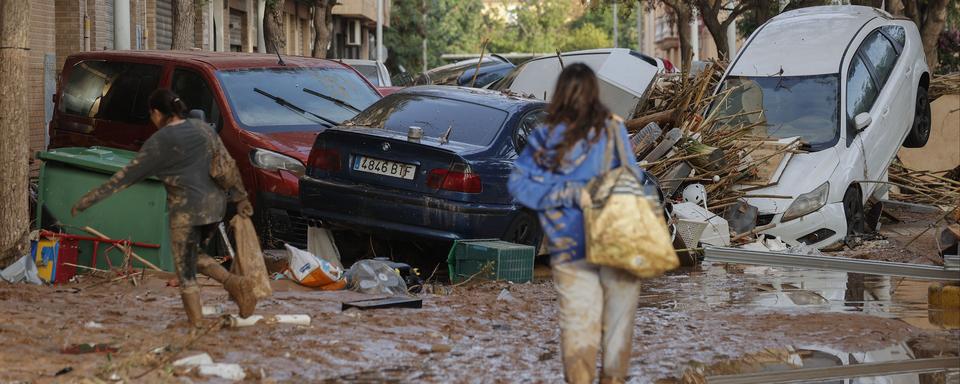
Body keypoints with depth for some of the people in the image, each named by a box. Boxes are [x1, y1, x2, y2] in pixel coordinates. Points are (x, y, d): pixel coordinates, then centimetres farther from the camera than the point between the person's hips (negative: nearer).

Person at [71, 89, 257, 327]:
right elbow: (228, 164, 11)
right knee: (193, 257, 23)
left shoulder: (158, 143, -9)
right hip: (215, 205, 7)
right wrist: (240, 198, 21)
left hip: (186, 210, -7)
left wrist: (88, 200, -1)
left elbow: (126, 176, -7)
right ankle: (235, 283, 4)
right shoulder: (202, 128, 8)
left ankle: (196, 321, 6)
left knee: (185, 270, 5)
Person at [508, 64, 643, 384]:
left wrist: (566, 193, -5)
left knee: (578, 322, 7)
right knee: (618, 319, 11)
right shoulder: (611, 128, -6)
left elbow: (518, 184, -4)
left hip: (568, 247, 1)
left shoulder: (545, 136, -1)